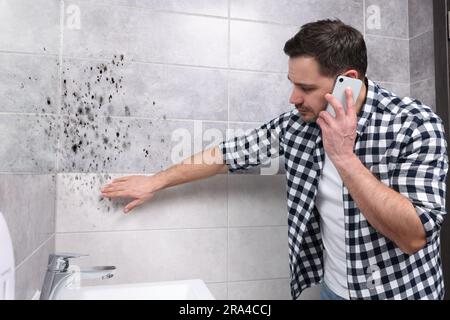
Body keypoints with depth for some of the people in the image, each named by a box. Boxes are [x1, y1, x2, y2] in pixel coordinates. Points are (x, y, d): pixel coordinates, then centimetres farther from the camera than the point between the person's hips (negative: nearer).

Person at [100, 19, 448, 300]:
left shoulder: (415, 125, -21)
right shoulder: (298, 122, -10)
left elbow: (414, 236, -26)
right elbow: (232, 152, -2)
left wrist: (344, 157, -32)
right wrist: (156, 181, 4)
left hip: (400, 290, -3)